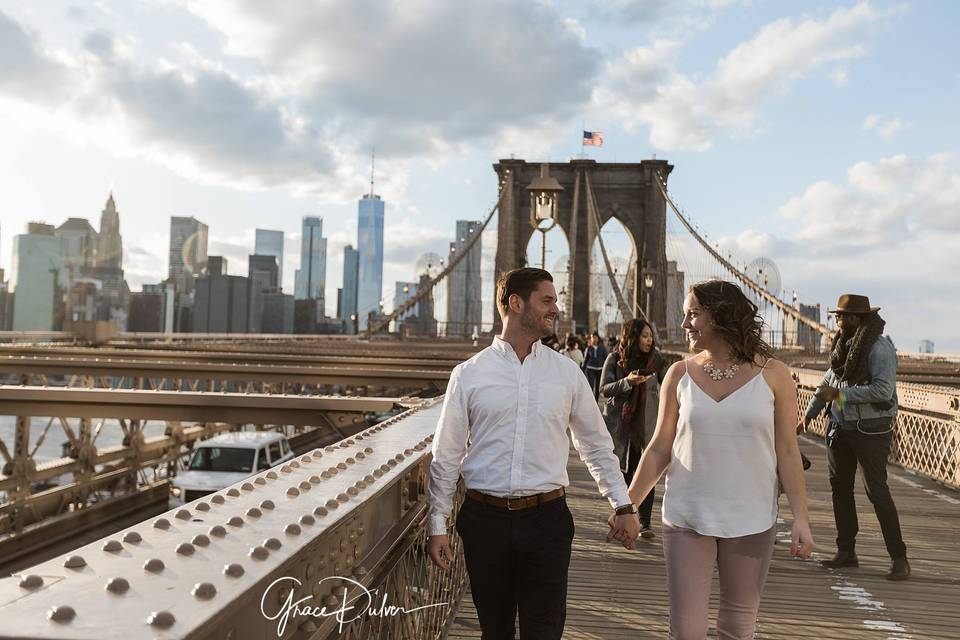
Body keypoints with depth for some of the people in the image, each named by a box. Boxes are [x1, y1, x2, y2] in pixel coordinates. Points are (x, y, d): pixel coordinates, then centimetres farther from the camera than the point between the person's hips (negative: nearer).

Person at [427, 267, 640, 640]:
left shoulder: (567, 372, 4)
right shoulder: (468, 374, -1)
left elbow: (597, 445, 12)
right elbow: (446, 456, 3)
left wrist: (622, 506, 10)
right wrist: (437, 525, 3)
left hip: (547, 518, 1)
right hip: (484, 519, 0)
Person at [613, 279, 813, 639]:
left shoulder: (772, 375, -2)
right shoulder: (680, 374, 1)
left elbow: (787, 452, 0)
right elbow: (659, 450, 4)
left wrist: (800, 518, -5)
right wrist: (627, 505, -1)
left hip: (751, 523, 0)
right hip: (686, 520, 1)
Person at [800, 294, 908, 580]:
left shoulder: (880, 348, -16)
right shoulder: (844, 344, 8)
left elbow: (883, 390, -25)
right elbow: (829, 380, 18)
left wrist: (839, 393, -21)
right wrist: (809, 413, 19)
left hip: (871, 430, -8)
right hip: (840, 426, 8)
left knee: (877, 490, -5)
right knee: (840, 487, 11)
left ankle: (899, 558, 7)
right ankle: (846, 551, 22)